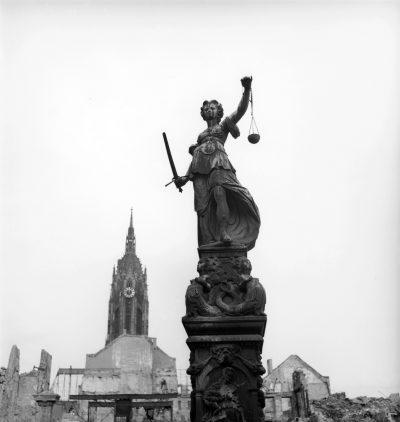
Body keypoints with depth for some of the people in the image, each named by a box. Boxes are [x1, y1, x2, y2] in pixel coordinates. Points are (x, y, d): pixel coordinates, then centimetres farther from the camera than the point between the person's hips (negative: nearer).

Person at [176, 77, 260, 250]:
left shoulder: (224, 124, 24)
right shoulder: (201, 134, 34)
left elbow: (241, 110, 9)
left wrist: (247, 90, -5)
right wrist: (185, 177, 16)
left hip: (218, 163, -4)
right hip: (200, 169, 4)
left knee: (219, 193, -30)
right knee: (204, 204, -12)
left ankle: (224, 233, -40)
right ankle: (212, 241, -19)